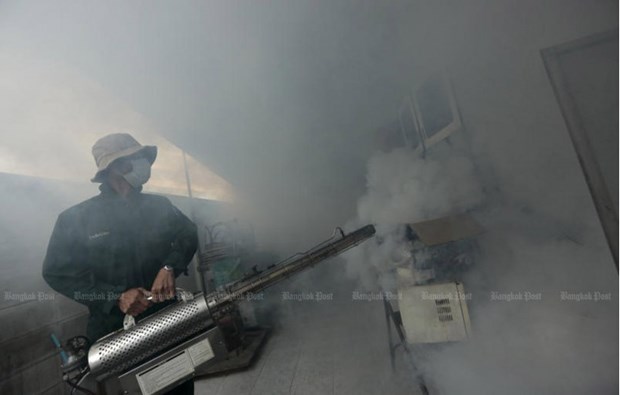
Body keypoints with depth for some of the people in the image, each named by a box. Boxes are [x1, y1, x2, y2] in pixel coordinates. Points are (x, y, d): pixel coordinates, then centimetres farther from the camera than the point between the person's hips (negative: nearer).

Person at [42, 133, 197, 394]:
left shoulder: (159, 206, 2)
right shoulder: (75, 218, -5)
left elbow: (188, 234, 1)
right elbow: (56, 272, -6)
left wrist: (170, 266, -20)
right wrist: (115, 298, -18)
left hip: (168, 321, 3)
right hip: (114, 331, -2)